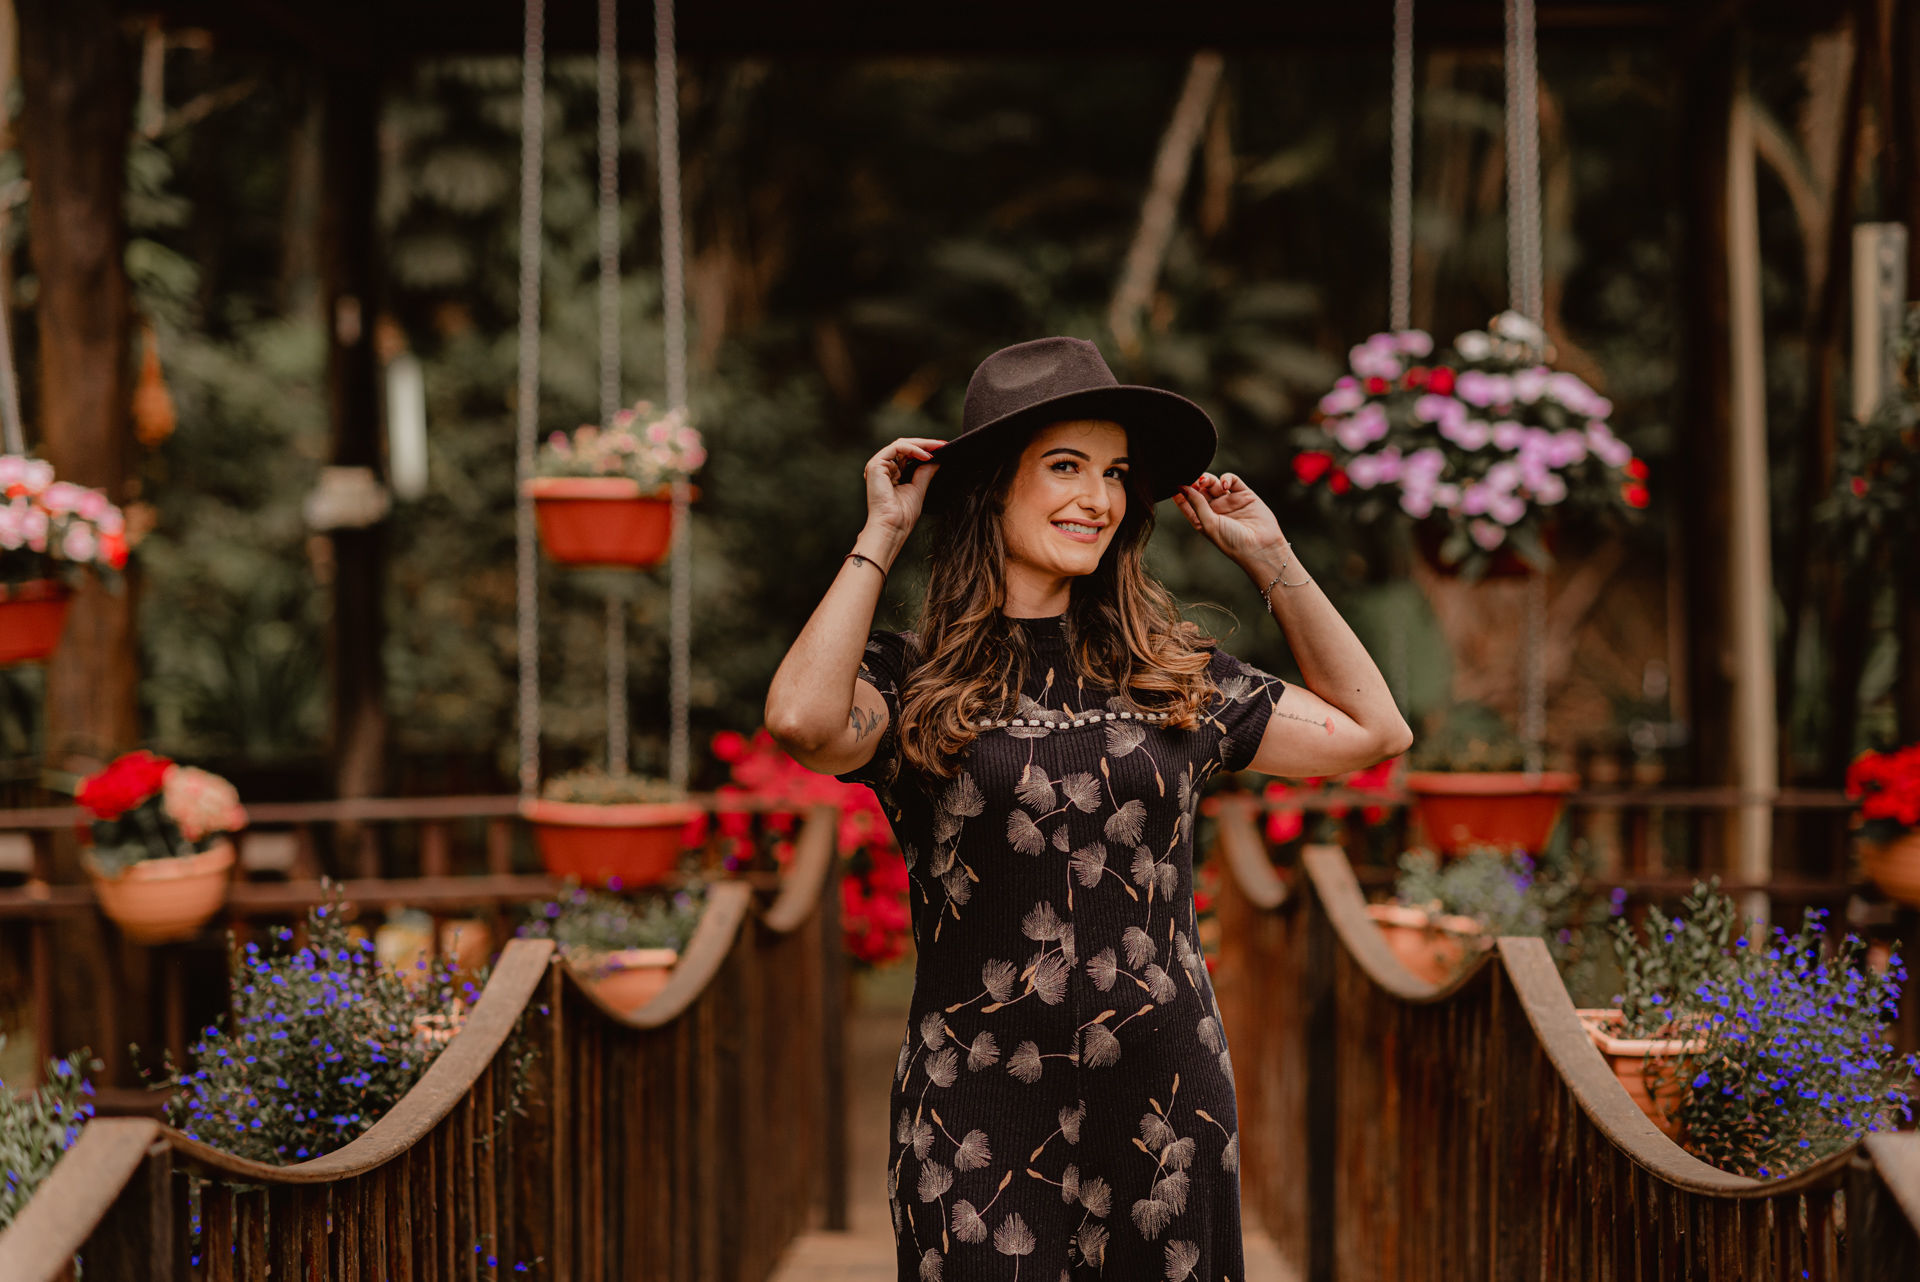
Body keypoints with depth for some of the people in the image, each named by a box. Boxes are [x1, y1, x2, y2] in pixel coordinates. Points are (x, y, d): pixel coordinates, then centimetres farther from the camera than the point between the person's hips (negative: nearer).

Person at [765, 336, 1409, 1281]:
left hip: (1164, 1107, 3)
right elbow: (802, 719, -22)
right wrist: (881, 535, -10)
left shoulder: (1171, 673, 10)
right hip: (979, 1121, -3)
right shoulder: (911, 681, 0)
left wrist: (1267, 556, 13)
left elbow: (1373, 731, 14)